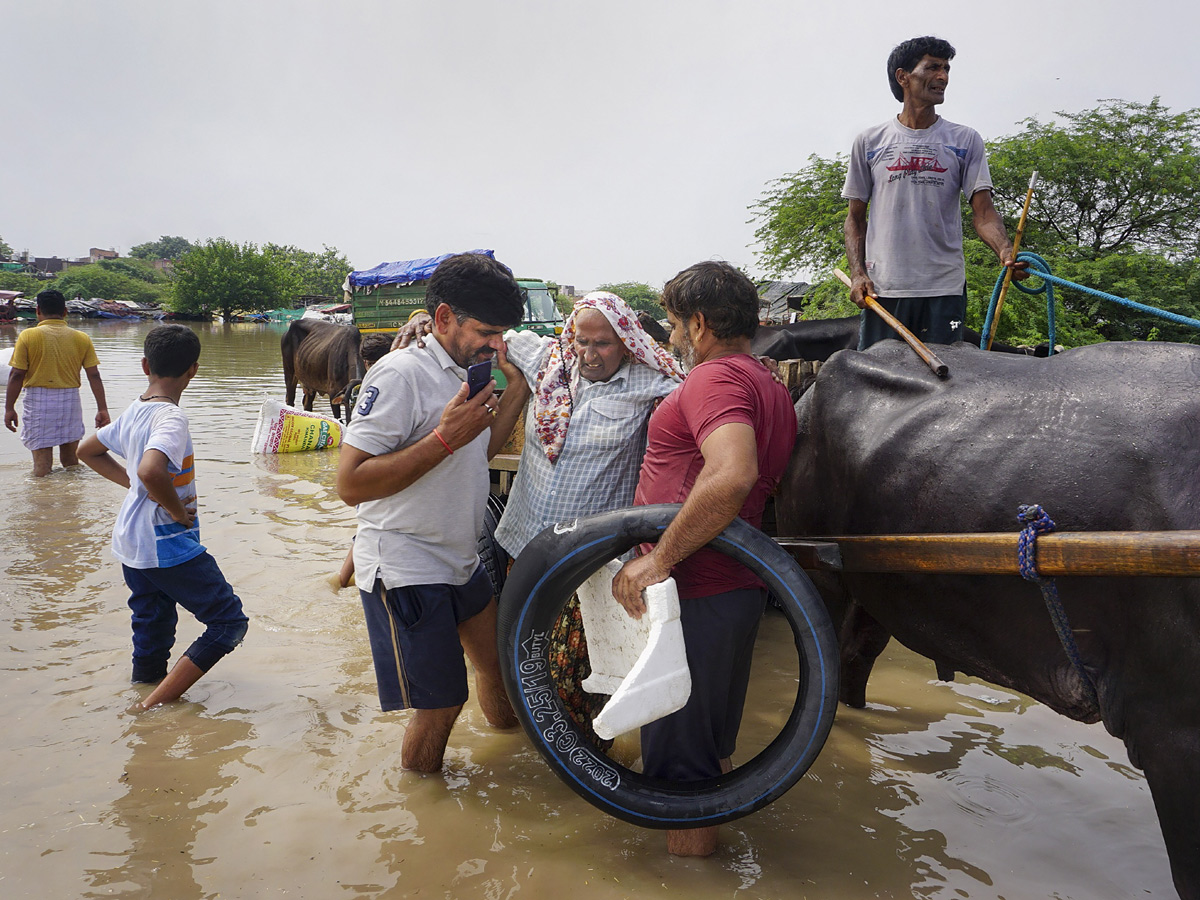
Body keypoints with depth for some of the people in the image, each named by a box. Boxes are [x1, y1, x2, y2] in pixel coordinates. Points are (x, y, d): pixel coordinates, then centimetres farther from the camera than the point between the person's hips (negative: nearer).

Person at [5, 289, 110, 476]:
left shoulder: (28, 336, -5)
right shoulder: (82, 338, 1)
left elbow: (17, 375, -7)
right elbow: (94, 376, -1)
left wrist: (9, 408, 0)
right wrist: (102, 409, 2)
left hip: (38, 400, -2)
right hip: (70, 399, 2)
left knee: (42, 459, 1)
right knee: (70, 459, 13)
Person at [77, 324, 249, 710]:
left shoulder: (132, 412, 6)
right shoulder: (171, 417, -21)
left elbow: (87, 450, 22)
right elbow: (151, 471, -38)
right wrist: (180, 512, -21)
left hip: (130, 545, 9)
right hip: (169, 546, -9)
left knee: (153, 628, 19)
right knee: (229, 621, -1)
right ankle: (156, 704, -4)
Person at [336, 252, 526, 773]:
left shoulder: (468, 374, 8)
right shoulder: (401, 373, -20)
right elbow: (351, 483, -25)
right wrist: (445, 437, -28)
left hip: (460, 560, 9)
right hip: (405, 568, -9)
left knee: (496, 657, 23)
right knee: (439, 705, -1)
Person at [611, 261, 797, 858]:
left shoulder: (715, 379, -17)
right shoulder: (771, 387, 16)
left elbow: (731, 476, -35)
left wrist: (658, 559, -30)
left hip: (695, 598, -10)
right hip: (738, 586, 10)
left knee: (679, 751, 5)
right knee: (714, 740, 26)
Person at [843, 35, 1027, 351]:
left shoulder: (965, 140, 10)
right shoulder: (869, 142, 10)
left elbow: (983, 212, 2)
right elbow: (856, 217, 12)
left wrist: (1005, 250, -18)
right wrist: (857, 273, -3)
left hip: (944, 289, 1)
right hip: (881, 289, 0)